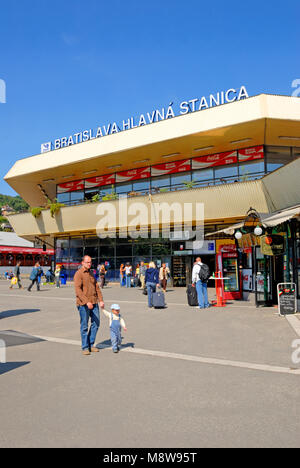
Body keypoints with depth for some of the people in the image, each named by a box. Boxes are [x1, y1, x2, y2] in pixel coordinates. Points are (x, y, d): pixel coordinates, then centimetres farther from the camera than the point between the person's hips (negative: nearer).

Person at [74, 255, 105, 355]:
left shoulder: (91, 274, 15)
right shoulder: (78, 274, -8)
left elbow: (97, 287, 16)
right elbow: (78, 290, -17)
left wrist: (101, 300, 5)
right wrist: (87, 302, -25)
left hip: (94, 303, 7)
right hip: (83, 304, -7)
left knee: (96, 323, 8)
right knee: (84, 326, 2)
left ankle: (91, 344, 22)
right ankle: (85, 347, 13)